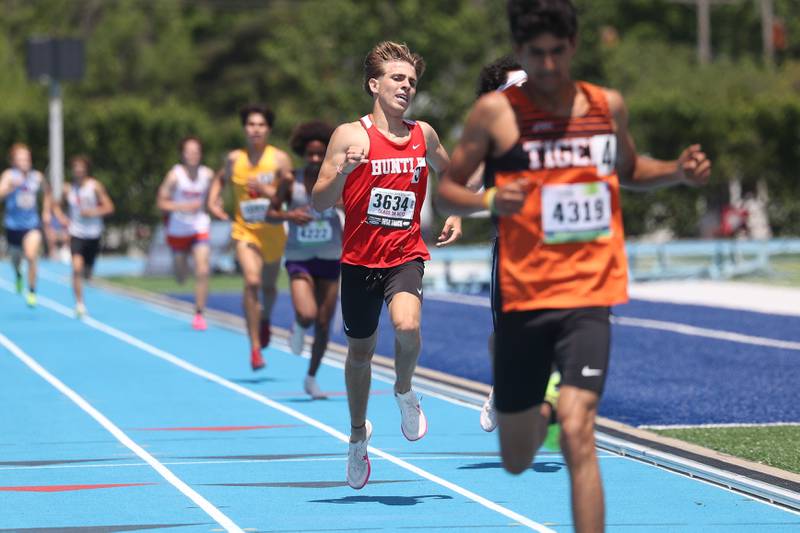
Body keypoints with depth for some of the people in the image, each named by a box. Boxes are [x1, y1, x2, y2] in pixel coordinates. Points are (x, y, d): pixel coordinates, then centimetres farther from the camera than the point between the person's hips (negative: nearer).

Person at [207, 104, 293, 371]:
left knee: (269, 286, 19)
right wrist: (213, 201, 4)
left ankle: (265, 319, 56)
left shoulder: (280, 159, -8)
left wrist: (267, 191, -26)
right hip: (244, 230, -1)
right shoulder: (234, 159, -2)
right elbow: (220, 179, 20)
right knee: (252, 282, -22)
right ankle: (255, 348, -19)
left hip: (273, 231, 1)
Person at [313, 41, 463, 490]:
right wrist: (341, 172, -27)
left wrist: (455, 216, 9)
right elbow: (319, 204, -9)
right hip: (360, 258, -1)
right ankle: (359, 435, 37)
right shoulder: (351, 135, -8)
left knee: (407, 326, -28)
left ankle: (405, 392, 3)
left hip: (406, 254, 1)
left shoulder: (423, 134, 2)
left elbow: (448, 171, 24)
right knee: (361, 351, 13)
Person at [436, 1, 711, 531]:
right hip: (522, 296, 0)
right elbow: (447, 188, 1)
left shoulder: (608, 105, 6)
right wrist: (491, 200, -20)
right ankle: (544, 407, 46)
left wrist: (678, 171, 5)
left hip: (588, 295, 0)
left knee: (577, 433, -20)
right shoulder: (496, 111, -3)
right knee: (517, 461, 10)